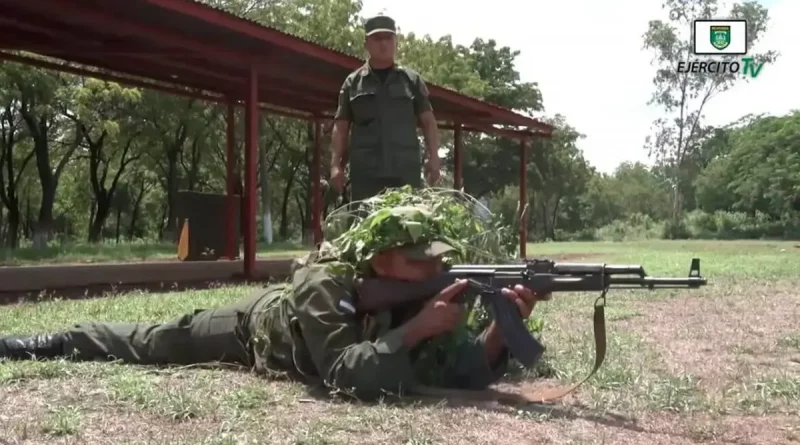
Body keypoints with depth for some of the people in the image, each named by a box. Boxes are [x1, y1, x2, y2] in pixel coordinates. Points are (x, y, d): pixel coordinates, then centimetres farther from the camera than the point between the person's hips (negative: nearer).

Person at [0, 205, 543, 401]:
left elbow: (463, 372, -34)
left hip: (291, 318, 3)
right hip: (258, 324, -3)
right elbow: (346, 374, -56)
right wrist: (417, 330, -61)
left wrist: (502, 326, -53)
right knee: (149, 342, 18)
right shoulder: (324, 284, -46)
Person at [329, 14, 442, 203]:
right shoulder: (353, 82, 12)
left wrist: (433, 157, -1)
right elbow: (341, 126, 10)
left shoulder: (412, 80, 12)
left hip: (405, 170, 1)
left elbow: (428, 121, 12)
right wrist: (336, 165, 0)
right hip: (365, 171, 0)